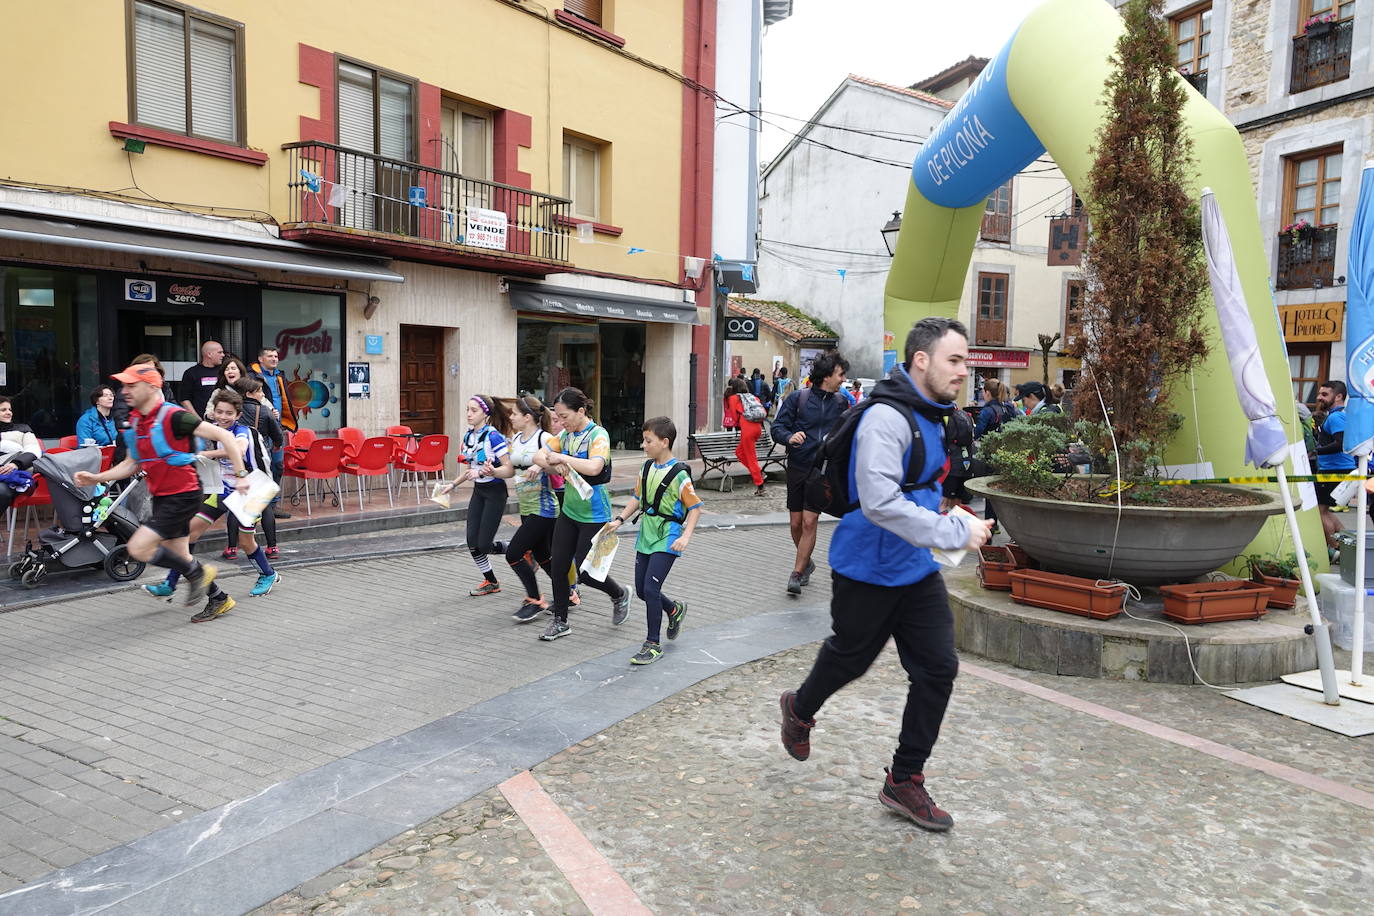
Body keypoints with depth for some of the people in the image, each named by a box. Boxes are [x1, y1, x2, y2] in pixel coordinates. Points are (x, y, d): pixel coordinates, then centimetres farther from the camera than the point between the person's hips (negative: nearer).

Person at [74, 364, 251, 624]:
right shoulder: (134, 422, 8)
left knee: (138, 548, -14)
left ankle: (197, 573, 4)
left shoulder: (173, 417, -17)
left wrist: (240, 474, -20)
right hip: (161, 497, 9)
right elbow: (131, 464, 19)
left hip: (183, 495, -9)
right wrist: (96, 478, 6)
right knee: (178, 555, 13)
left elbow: (224, 436, -19)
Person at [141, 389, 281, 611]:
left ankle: (268, 575, 33)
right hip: (224, 490, 7)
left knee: (245, 541, 4)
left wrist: (208, 453, -52)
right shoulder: (214, 428, -3)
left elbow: (238, 451, -47)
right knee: (192, 528, -2)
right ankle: (170, 584, 3)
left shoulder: (242, 431, -24)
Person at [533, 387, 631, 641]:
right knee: (558, 565, 4)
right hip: (569, 511, 7)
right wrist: (555, 465, -17)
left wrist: (562, 458, -26)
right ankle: (560, 622, 18)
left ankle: (619, 596, 28)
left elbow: (594, 467, -35)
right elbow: (539, 456, 3)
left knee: (585, 573, -1)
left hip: (594, 513, -7)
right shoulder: (565, 435, 4)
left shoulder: (598, 435, -17)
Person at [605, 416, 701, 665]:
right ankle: (675, 610, 41)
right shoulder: (647, 467, 5)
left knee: (650, 588, -12)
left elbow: (694, 507, -12)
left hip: (667, 539, -7)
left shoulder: (679, 474, -15)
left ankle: (653, 644, 3)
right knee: (641, 590, 13)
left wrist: (686, 536, -22)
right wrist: (619, 520, 8)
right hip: (646, 536, 7)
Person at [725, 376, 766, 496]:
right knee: (739, 452, 21)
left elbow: (735, 416, 7)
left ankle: (760, 486, 3)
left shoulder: (733, 398, 7)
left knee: (751, 457, 1)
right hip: (758, 427, 6)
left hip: (747, 428, -6)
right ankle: (758, 472, 14)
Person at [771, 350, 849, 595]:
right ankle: (806, 563, 34)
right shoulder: (798, 398, -3)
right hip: (797, 467, 0)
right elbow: (777, 427, -3)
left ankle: (797, 574, 3)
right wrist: (790, 437, -23)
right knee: (796, 523, 9)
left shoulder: (841, 403, 4)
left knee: (809, 522, -8)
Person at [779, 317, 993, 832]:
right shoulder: (886, 418, -24)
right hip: (868, 571, -8)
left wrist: (939, 514, 12)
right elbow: (880, 503, -34)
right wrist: (956, 533, -30)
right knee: (849, 658, 13)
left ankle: (904, 781, 18)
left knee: (938, 669, 3)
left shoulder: (933, 418, 8)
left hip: (917, 571, 8)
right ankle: (800, 709, 46)